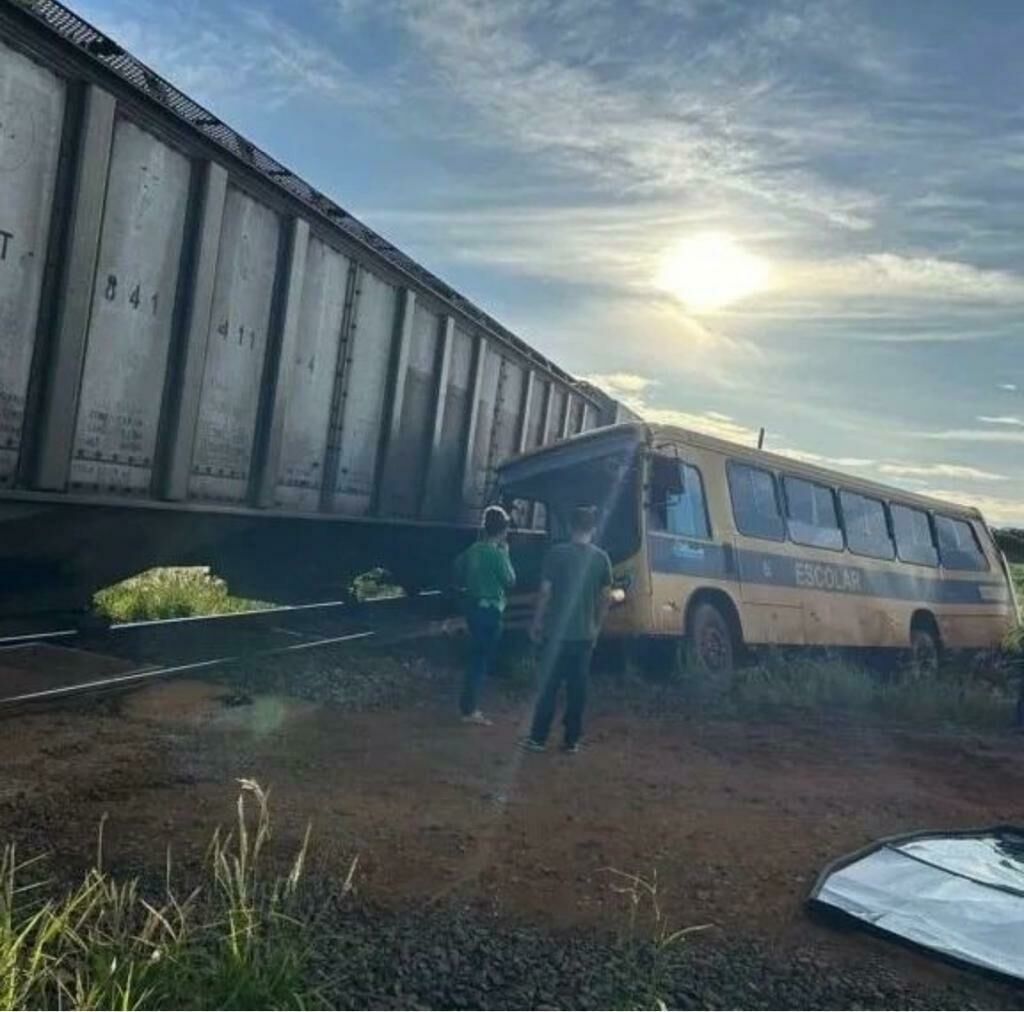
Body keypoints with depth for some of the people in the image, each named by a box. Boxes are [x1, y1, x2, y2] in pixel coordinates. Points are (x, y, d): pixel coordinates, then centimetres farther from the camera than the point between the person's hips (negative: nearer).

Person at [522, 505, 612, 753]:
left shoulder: (557, 553, -8)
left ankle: (538, 738, 8)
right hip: (584, 633, 2)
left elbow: (545, 591, -7)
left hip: (557, 631, -2)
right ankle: (571, 740, 13)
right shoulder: (601, 558, 1)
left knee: (549, 686, 5)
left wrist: (536, 623, 3)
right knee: (577, 688, 8)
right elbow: (605, 597, 4)